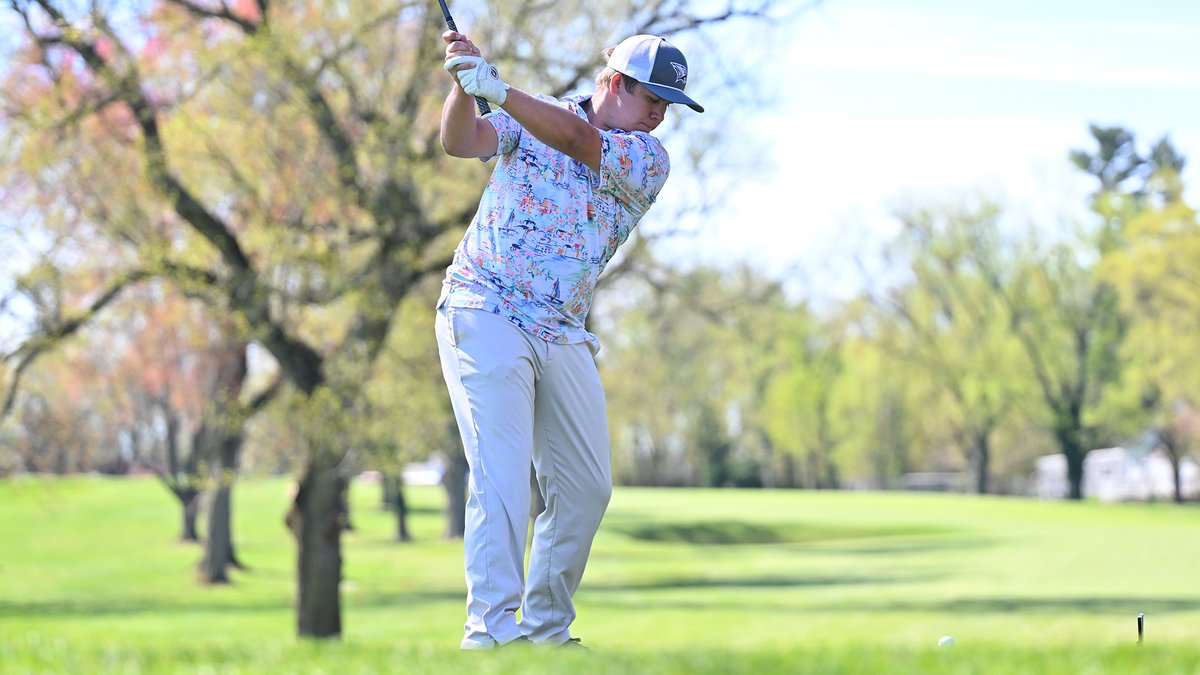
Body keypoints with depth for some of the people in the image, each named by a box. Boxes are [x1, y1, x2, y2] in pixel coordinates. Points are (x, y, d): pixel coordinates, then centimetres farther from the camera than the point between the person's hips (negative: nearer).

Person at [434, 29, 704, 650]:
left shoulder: (651, 159, 3)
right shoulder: (532, 113, 4)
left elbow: (577, 141, -15)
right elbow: (460, 141, -10)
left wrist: (498, 89, -25)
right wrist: (465, 87, -29)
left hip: (564, 336, 4)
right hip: (484, 313, -4)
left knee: (587, 487, 6)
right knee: (503, 472, -17)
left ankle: (544, 630, 20)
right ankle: (489, 631, -20)